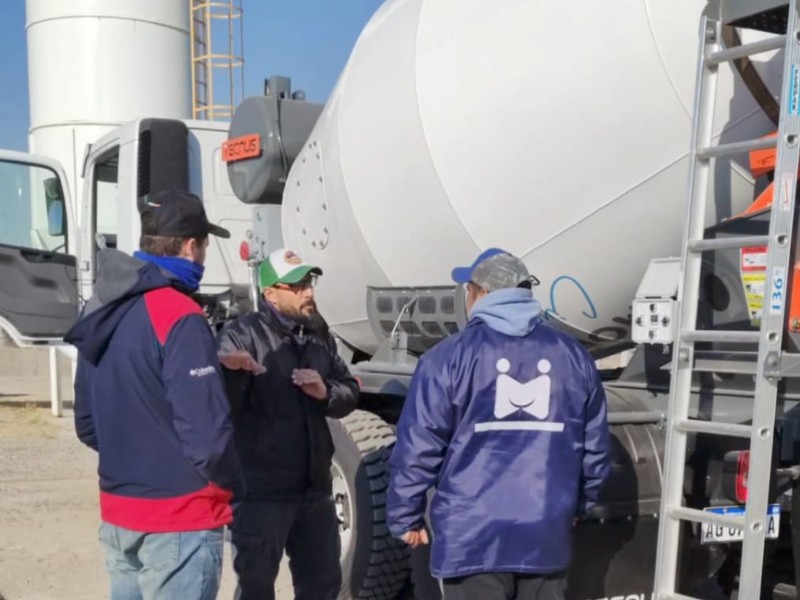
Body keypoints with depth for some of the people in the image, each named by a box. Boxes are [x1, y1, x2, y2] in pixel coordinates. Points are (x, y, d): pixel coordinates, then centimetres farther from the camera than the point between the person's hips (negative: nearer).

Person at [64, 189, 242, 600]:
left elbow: (87, 424, 15)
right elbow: (206, 431, -24)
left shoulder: (102, 310, 7)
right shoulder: (179, 317, -20)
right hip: (179, 519, -8)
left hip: (117, 513, 8)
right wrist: (232, 482, -7)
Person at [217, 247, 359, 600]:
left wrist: (326, 392, -9)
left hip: (314, 487, 6)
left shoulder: (318, 333, 9)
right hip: (260, 490, -6)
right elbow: (222, 406, -22)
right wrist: (231, 372, -43)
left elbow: (350, 393, 14)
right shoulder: (243, 334, -12)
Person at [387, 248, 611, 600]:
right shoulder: (573, 356, 6)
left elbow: (417, 450, -8)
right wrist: (577, 507, 26)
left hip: (472, 535, -3)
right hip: (547, 533, 4)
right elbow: (595, 450, 12)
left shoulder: (450, 356, -7)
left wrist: (405, 517, 5)